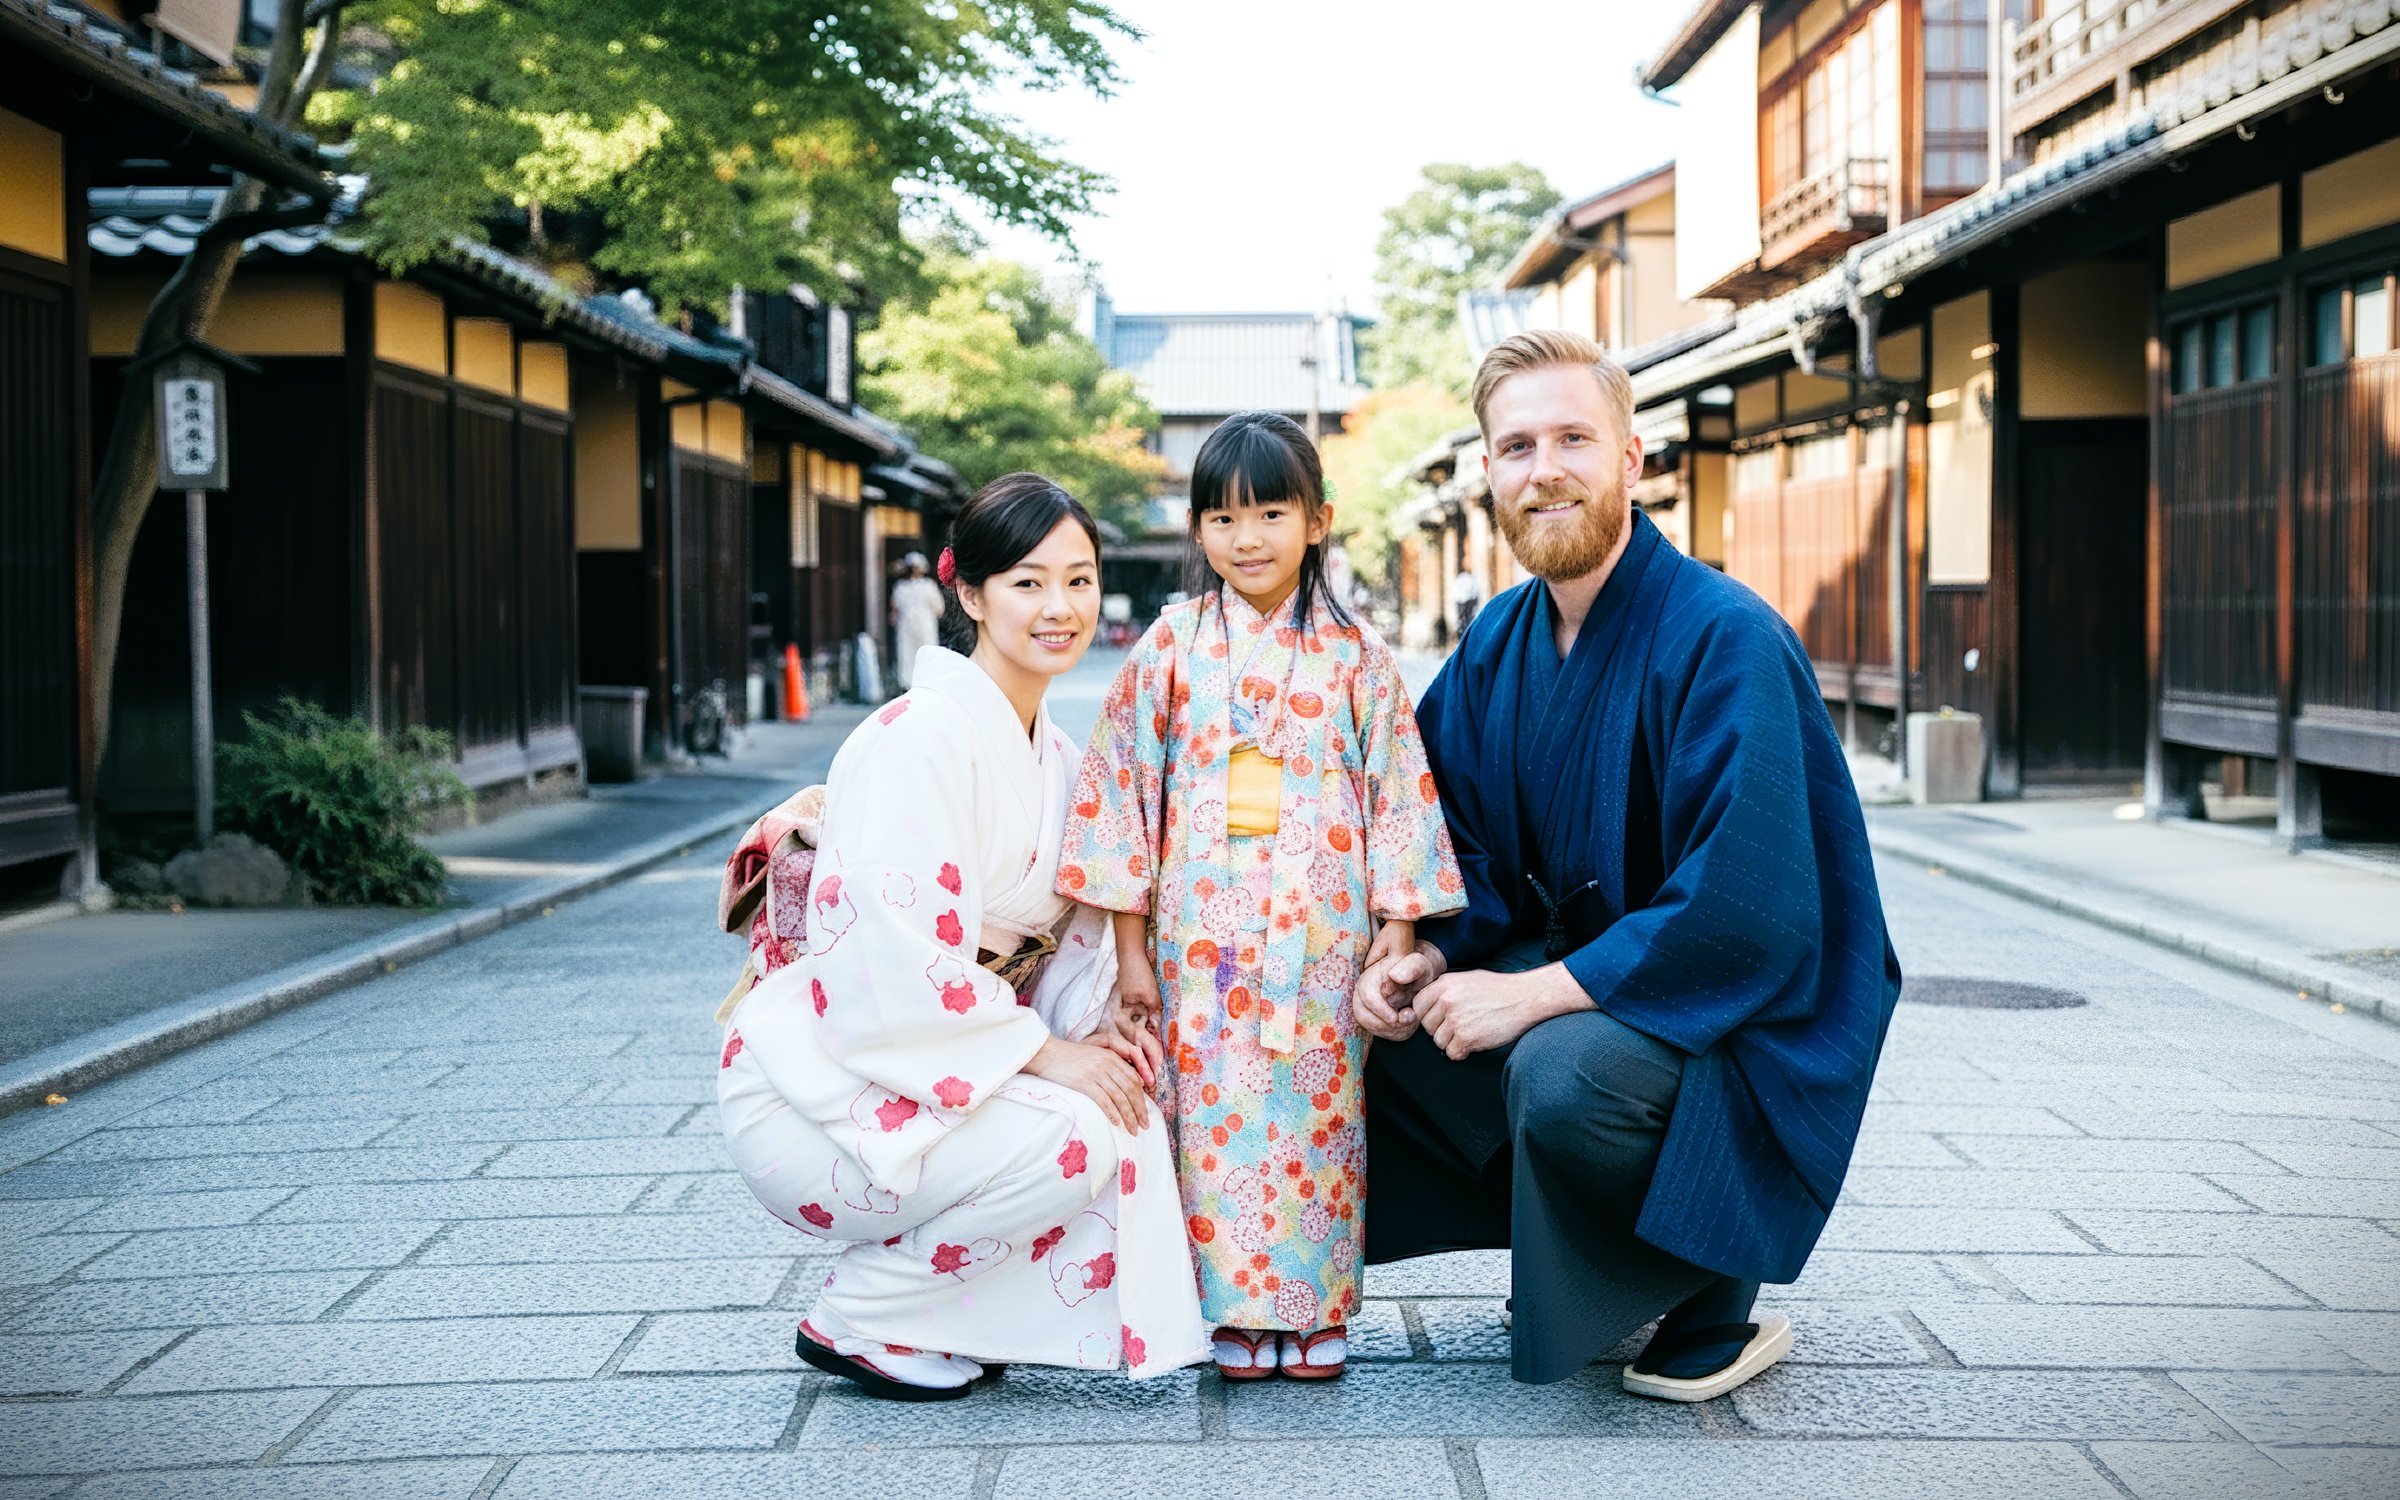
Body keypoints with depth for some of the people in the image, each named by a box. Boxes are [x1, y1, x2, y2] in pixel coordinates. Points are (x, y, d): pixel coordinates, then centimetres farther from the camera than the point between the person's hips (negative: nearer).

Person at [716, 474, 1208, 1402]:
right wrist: (1042, 1050, -23)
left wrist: (1103, 1018, -8)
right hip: (818, 1091, -9)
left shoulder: (1054, 754, 10)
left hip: (954, 1061, 9)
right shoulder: (923, 732, -19)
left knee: (1127, 1109, -8)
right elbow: (899, 955, -25)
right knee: (1073, 1140, -24)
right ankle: (854, 1321, -4)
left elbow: (1065, 933, 12)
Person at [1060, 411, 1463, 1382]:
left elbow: (1398, 788, 6)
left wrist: (1398, 923, 1)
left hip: (1321, 931, 0)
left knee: (1318, 1108, 3)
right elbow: (1123, 785, 3)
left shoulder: (1354, 655, 4)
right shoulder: (1171, 647, 3)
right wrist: (1129, 942, 1)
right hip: (1203, 930, 0)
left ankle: (1317, 1311, 15)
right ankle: (1237, 1312, 13)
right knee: (1214, 1112, 1)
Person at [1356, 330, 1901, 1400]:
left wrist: (1536, 993, -26)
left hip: (1747, 1010, -8)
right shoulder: (1500, 641, 3)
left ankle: (1717, 1306, -3)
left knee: (1562, 1071, -34)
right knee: (1377, 1013, -5)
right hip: (1578, 968, 8)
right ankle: (1577, 1250, 13)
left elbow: (1744, 912, -28)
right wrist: (1430, 957, -9)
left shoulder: (1726, 640, -22)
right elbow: (1472, 848, 12)